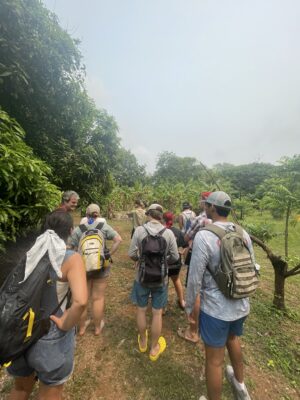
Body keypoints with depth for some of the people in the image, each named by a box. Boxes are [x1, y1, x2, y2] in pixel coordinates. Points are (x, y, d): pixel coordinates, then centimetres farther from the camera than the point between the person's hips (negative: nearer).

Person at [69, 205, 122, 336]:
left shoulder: (78, 229, -3)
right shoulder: (104, 226, -7)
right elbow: (118, 239, -15)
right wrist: (109, 254, -8)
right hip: (100, 267, -1)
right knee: (98, 298, 15)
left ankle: (82, 327, 39)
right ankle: (98, 327, 34)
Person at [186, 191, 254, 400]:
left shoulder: (204, 236, -25)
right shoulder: (244, 233, -6)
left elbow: (195, 278, -19)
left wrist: (189, 306, -3)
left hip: (215, 309, -6)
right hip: (242, 305, 7)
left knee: (214, 360, 17)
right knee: (233, 339, 34)